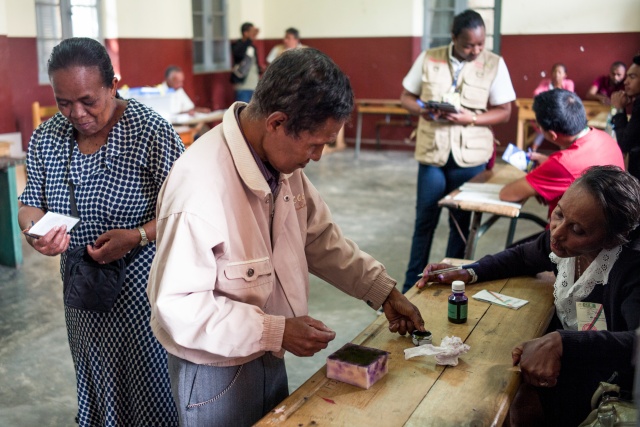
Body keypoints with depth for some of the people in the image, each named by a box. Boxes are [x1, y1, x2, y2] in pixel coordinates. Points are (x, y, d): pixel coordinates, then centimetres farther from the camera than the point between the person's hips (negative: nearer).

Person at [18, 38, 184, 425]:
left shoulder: (152, 131, -16)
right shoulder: (46, 138, 0)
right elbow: (30, 204, 7)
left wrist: (137, 237, -27)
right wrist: (35, 230, -15)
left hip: (144, 289, -5)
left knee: (153, 381, 9)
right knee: (96, 382, 21)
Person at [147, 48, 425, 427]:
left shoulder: (281, 161, -6)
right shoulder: (201, 185, -31)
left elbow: (320, 237, 7)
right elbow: (177, 305, -27)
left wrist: (384, 291, 4)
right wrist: (275, 332, -28)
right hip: (216, 373, -7)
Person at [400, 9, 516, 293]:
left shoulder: (494, 64, -2)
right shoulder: (428, 59, 1)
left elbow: (504, 112, -2)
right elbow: (406, 97, 8)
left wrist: (471, 119, -18)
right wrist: (420, 109, -15)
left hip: (470, 155, 0)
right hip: (432, 152, 1)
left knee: (461, 222, 9)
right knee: (425, 220, 7)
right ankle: (411, 286, 19)